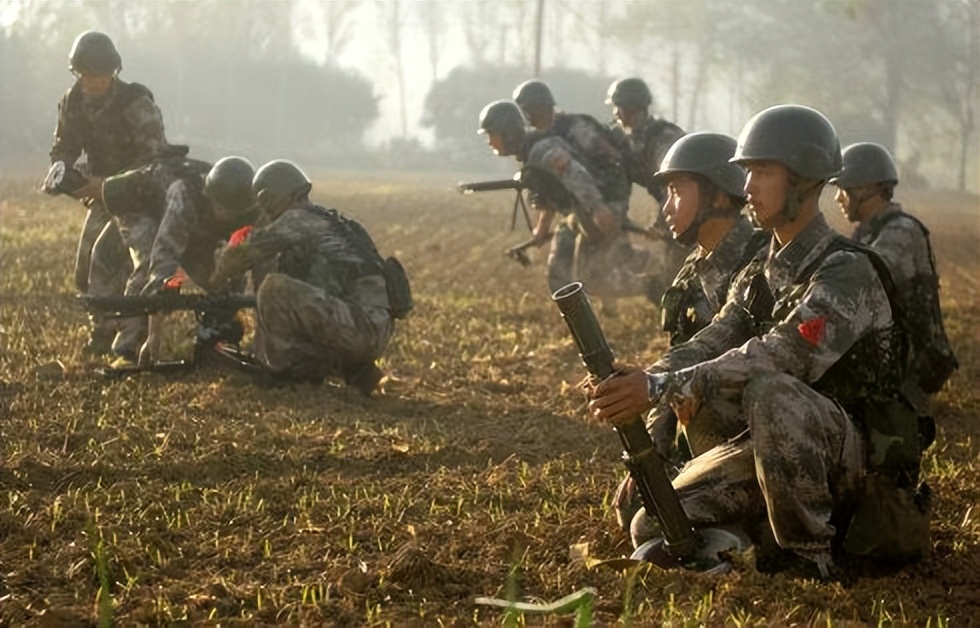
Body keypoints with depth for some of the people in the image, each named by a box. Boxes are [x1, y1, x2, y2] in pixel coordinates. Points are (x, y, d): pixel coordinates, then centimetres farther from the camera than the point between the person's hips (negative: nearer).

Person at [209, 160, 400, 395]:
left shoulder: (296, 221, -3)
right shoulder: (331, 221, 25)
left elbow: (240, 255, -4)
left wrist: (214, 283, 15)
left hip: (359, 324, -9)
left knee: (275, 287, -18)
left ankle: (285, 371, -7)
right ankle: (357, 370, 15)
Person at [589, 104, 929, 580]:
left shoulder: (847, 272, -16)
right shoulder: (759, 277, 12)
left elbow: (778, 357, -31)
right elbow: (708, 345, -2)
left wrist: (663, 387, -39)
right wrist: (641, 380, -25)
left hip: (859, 452, -7)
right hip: (772, 449, 7)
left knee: (769, 391, -38)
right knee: (653, 531, -8)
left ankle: (809, 554, -25)